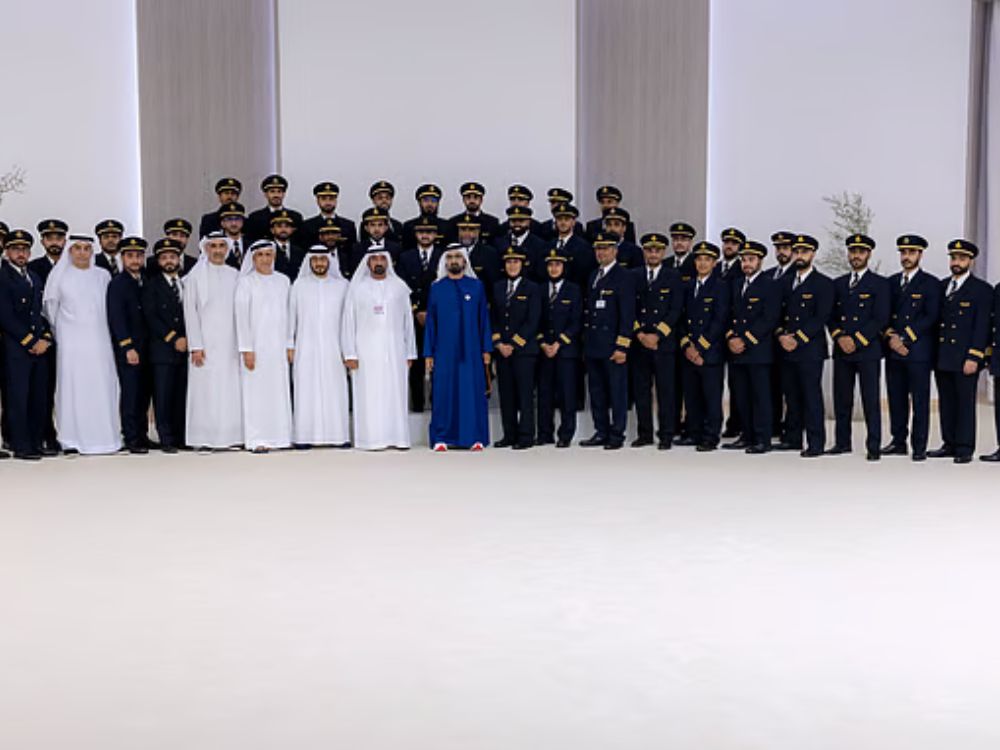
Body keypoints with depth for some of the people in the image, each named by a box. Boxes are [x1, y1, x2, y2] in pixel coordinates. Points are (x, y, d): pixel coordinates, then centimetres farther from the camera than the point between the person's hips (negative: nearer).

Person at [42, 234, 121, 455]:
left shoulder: (103, 276, 8)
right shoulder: (60, 276, 4)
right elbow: (50, 305, 11)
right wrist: (56, 332, 14)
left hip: (98, 340, 2)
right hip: (71, 341, -2)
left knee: (102, 387, -1)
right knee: (72, 386, -4)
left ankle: (103, 436, 5)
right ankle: (72, 440, -1)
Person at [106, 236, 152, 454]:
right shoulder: (117, 284, -3)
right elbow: (116, 319, -10)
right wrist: (128, 347, -16)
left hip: (146, 347, 6)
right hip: (127, 348, -6)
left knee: (144, 393, 7)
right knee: (130, 393, -7)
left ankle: (142, 435, 15)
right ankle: (132, 439, -3)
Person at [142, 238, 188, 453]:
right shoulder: (152, 285, 5)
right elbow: (151, 317, -4)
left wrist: (188, 339, -1)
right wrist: (173, 339, -11)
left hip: (186, 348, 3)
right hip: (163, 350, -3)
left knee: (183, 396, 2)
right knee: (163, 396, -6)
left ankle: (181, 437, 7)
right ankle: (166, 440, -3)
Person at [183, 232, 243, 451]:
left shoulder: (234, 276, 12)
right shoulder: (195, 276, 2)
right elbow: (190, 312, -1)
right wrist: (195, 346, -9)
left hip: (229, 344, 3)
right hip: (206, 344, -3)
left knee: (230, 390, 0)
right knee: (205, 390, -5)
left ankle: (227, 437, 5)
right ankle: (203, 439, -1)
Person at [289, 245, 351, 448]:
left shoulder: (342, 285, 8)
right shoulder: (299, 285, 9)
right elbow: (291, 315, 9)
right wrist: (290, 345, 4)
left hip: (333, 348, 0)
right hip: (305, 349, 0)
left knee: (335, 391, -3)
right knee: (306, 391, -3)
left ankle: (339, 436, 1)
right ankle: (304, 436, -1)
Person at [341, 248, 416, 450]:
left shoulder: (400, 287, 9)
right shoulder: (357, 288, 5)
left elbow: (408, 321, 10)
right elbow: (349, 321, 3)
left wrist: (410, 353, 4)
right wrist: (350, 354, -5)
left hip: (394, 350, 1)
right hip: (366, 351, -1)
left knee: (396, 393, 0)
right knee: (369, 395, -4)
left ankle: (397, 437, 4)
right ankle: (372, 439, -2)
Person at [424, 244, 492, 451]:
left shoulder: (476, 286, 7)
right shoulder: (436, 288, 7)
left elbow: (484, 319, 6)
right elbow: (430, 322, 7)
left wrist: (486, 349, 0)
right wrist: (428, 354, 2)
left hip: (471, 351, 0)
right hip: (444, 351, 0)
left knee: (473, 392, 0)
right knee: (444, 393, 0)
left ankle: (475, 438, 6)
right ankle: (442, 438, 6)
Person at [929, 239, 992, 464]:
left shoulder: (982, 290, -2)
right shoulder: (941, 287, 15)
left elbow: (982, 327, -7)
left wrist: (973, 358, -15)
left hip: (964, 359, -5)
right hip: (942, 358, 6)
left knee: (965, 402, -2)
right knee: (946, 402, 10)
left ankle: (964, 449, 3)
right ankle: (950, 444, 18)